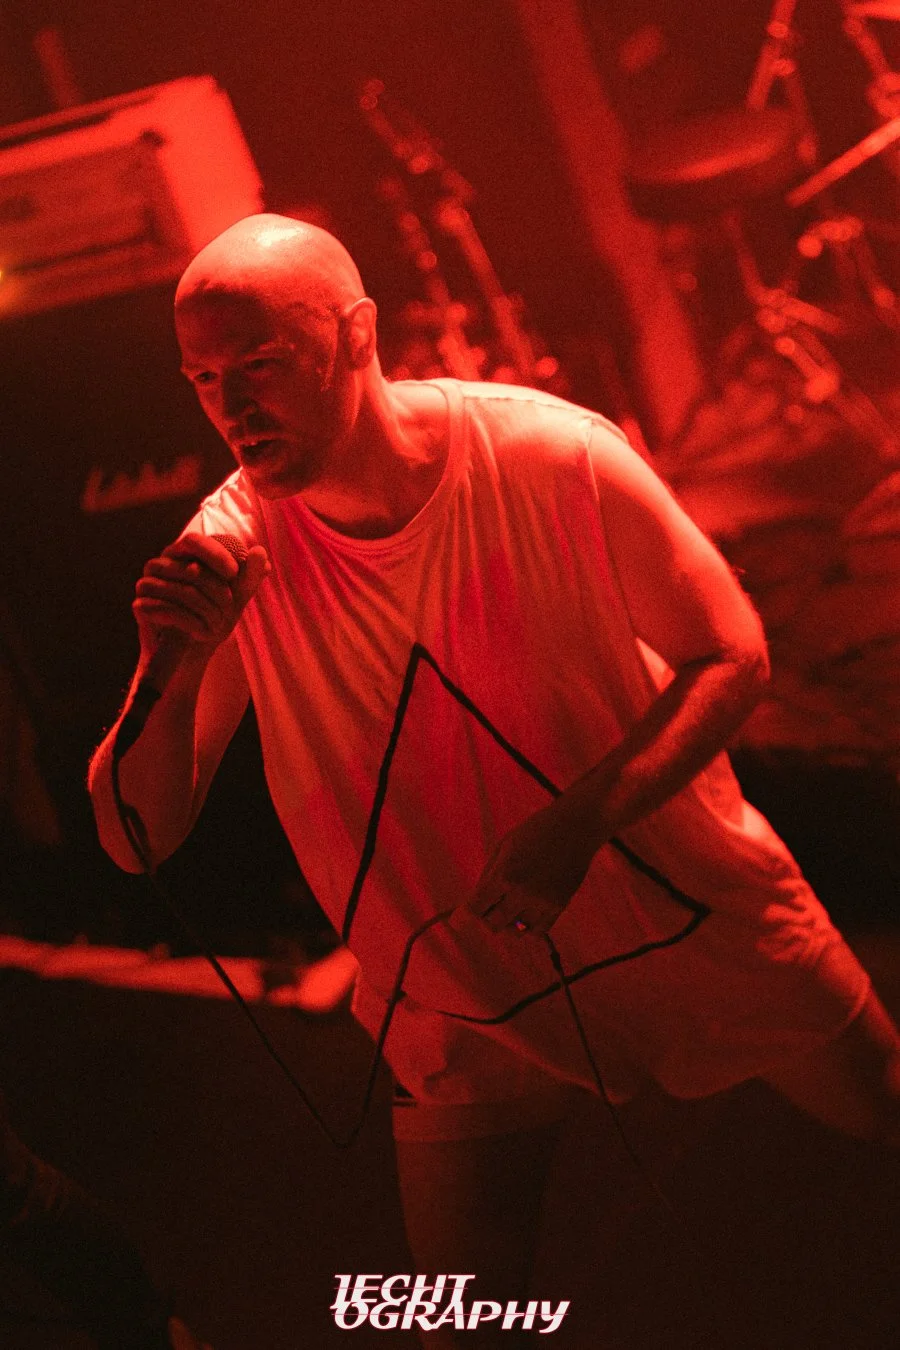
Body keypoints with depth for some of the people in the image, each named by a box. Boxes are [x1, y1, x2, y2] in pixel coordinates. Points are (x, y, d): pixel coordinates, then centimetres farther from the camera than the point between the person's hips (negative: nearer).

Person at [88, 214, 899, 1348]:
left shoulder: (550, 456, -21)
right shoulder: (232, 547, -17)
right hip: (466, 998, 1)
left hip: (702, 912, 0)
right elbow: (137, 840, -15)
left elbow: (730, 657, -12)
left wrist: (584, 820, -27)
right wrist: (175, 670, -35)